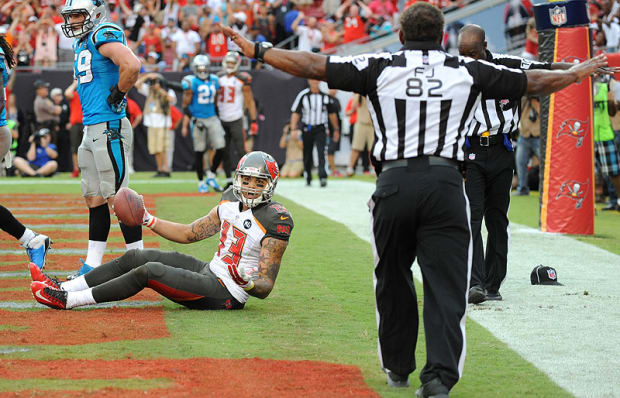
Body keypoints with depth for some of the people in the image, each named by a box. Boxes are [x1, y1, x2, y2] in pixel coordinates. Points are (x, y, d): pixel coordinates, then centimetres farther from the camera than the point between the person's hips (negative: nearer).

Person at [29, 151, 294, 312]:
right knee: (136, 257, 4)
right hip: (210, 272, 9)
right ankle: (63, 288, 6)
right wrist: (146, 220, 10)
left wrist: (247, 283, -39)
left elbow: (266, 287, -17)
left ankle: (67, 300, -15)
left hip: (226, 294, -9)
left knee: (150, 271, -20)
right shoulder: (232, 202, 8)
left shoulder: (276, 221, -18)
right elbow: (189, 234, 16)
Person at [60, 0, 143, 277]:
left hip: (109, 129, -10)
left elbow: (132, 66, -28)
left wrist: (116, 96, -16)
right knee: (95, 199, 11)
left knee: (118, 198, -7)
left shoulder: (104, 36, -12)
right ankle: (92, 264, 14)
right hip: (91, 130, 10)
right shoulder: (82, 43, 18)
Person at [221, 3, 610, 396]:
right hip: (445, 183, -1)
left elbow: (312, 65, 7)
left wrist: (257, 51, 17)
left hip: (394, 183, 1)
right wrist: (581, 71, 37)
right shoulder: (469, 71, 10)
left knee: (393, 280, 17)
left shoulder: (380, 67, 6)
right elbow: (536, 82, 20)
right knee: (446, 285, -2)